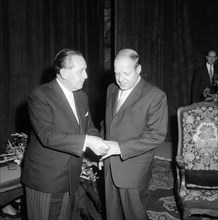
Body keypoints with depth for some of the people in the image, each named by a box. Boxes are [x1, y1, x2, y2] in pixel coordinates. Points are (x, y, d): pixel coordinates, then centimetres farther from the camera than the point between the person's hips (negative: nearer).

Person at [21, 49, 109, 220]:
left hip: (70, 178, 7)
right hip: (44, 179, -6)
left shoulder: (82, 96, 6)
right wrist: (86, 141, -31)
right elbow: (47, 135, -27)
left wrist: (100, 143, -11)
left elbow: (89, 127, 11)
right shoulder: (40, 96, -18)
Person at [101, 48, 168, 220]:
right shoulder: (112, 89, 7)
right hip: (110, 167, 6)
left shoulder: (155, 96, -15)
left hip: (134, 170, -6)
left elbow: (157, 134, -18)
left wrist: (121, 147, -23)